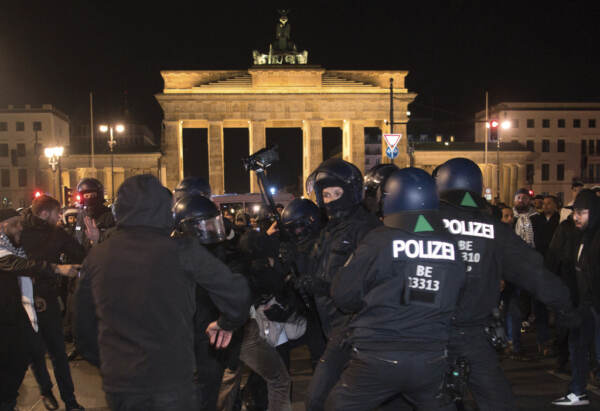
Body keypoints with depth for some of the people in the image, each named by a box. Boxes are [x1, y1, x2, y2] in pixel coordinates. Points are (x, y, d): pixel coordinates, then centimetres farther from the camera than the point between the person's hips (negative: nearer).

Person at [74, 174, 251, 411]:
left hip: (116, 385, 5)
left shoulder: (97, 256, -1)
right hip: (170, 383, -4)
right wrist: (226, 324, 11)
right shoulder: (181, 250, -13)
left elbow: (84, 323, 8)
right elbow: (236, 291, -9)